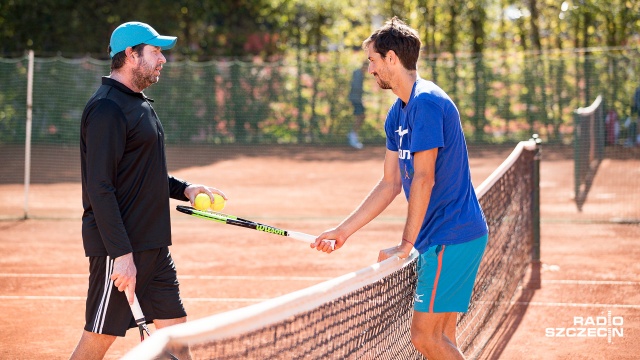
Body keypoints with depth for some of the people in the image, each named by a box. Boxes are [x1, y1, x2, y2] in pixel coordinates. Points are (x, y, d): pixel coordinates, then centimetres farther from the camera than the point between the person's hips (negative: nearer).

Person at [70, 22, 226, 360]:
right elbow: (100, 188, -21)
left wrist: (184, 189, 11)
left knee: (175, 326, 8)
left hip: (153, 244, 9)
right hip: (119, 248, -9)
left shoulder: (140, 104, 16)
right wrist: (121, 253, -25)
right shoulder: (107, 108, -16)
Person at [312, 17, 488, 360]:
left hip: (451, 236, -10)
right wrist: (343, 230, 15)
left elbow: (423, 180, -20)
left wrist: (405, 245, -16)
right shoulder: (398, 113, 14)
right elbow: (390, 184, 17)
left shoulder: (427, 103, -17)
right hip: (438, 238, 10)